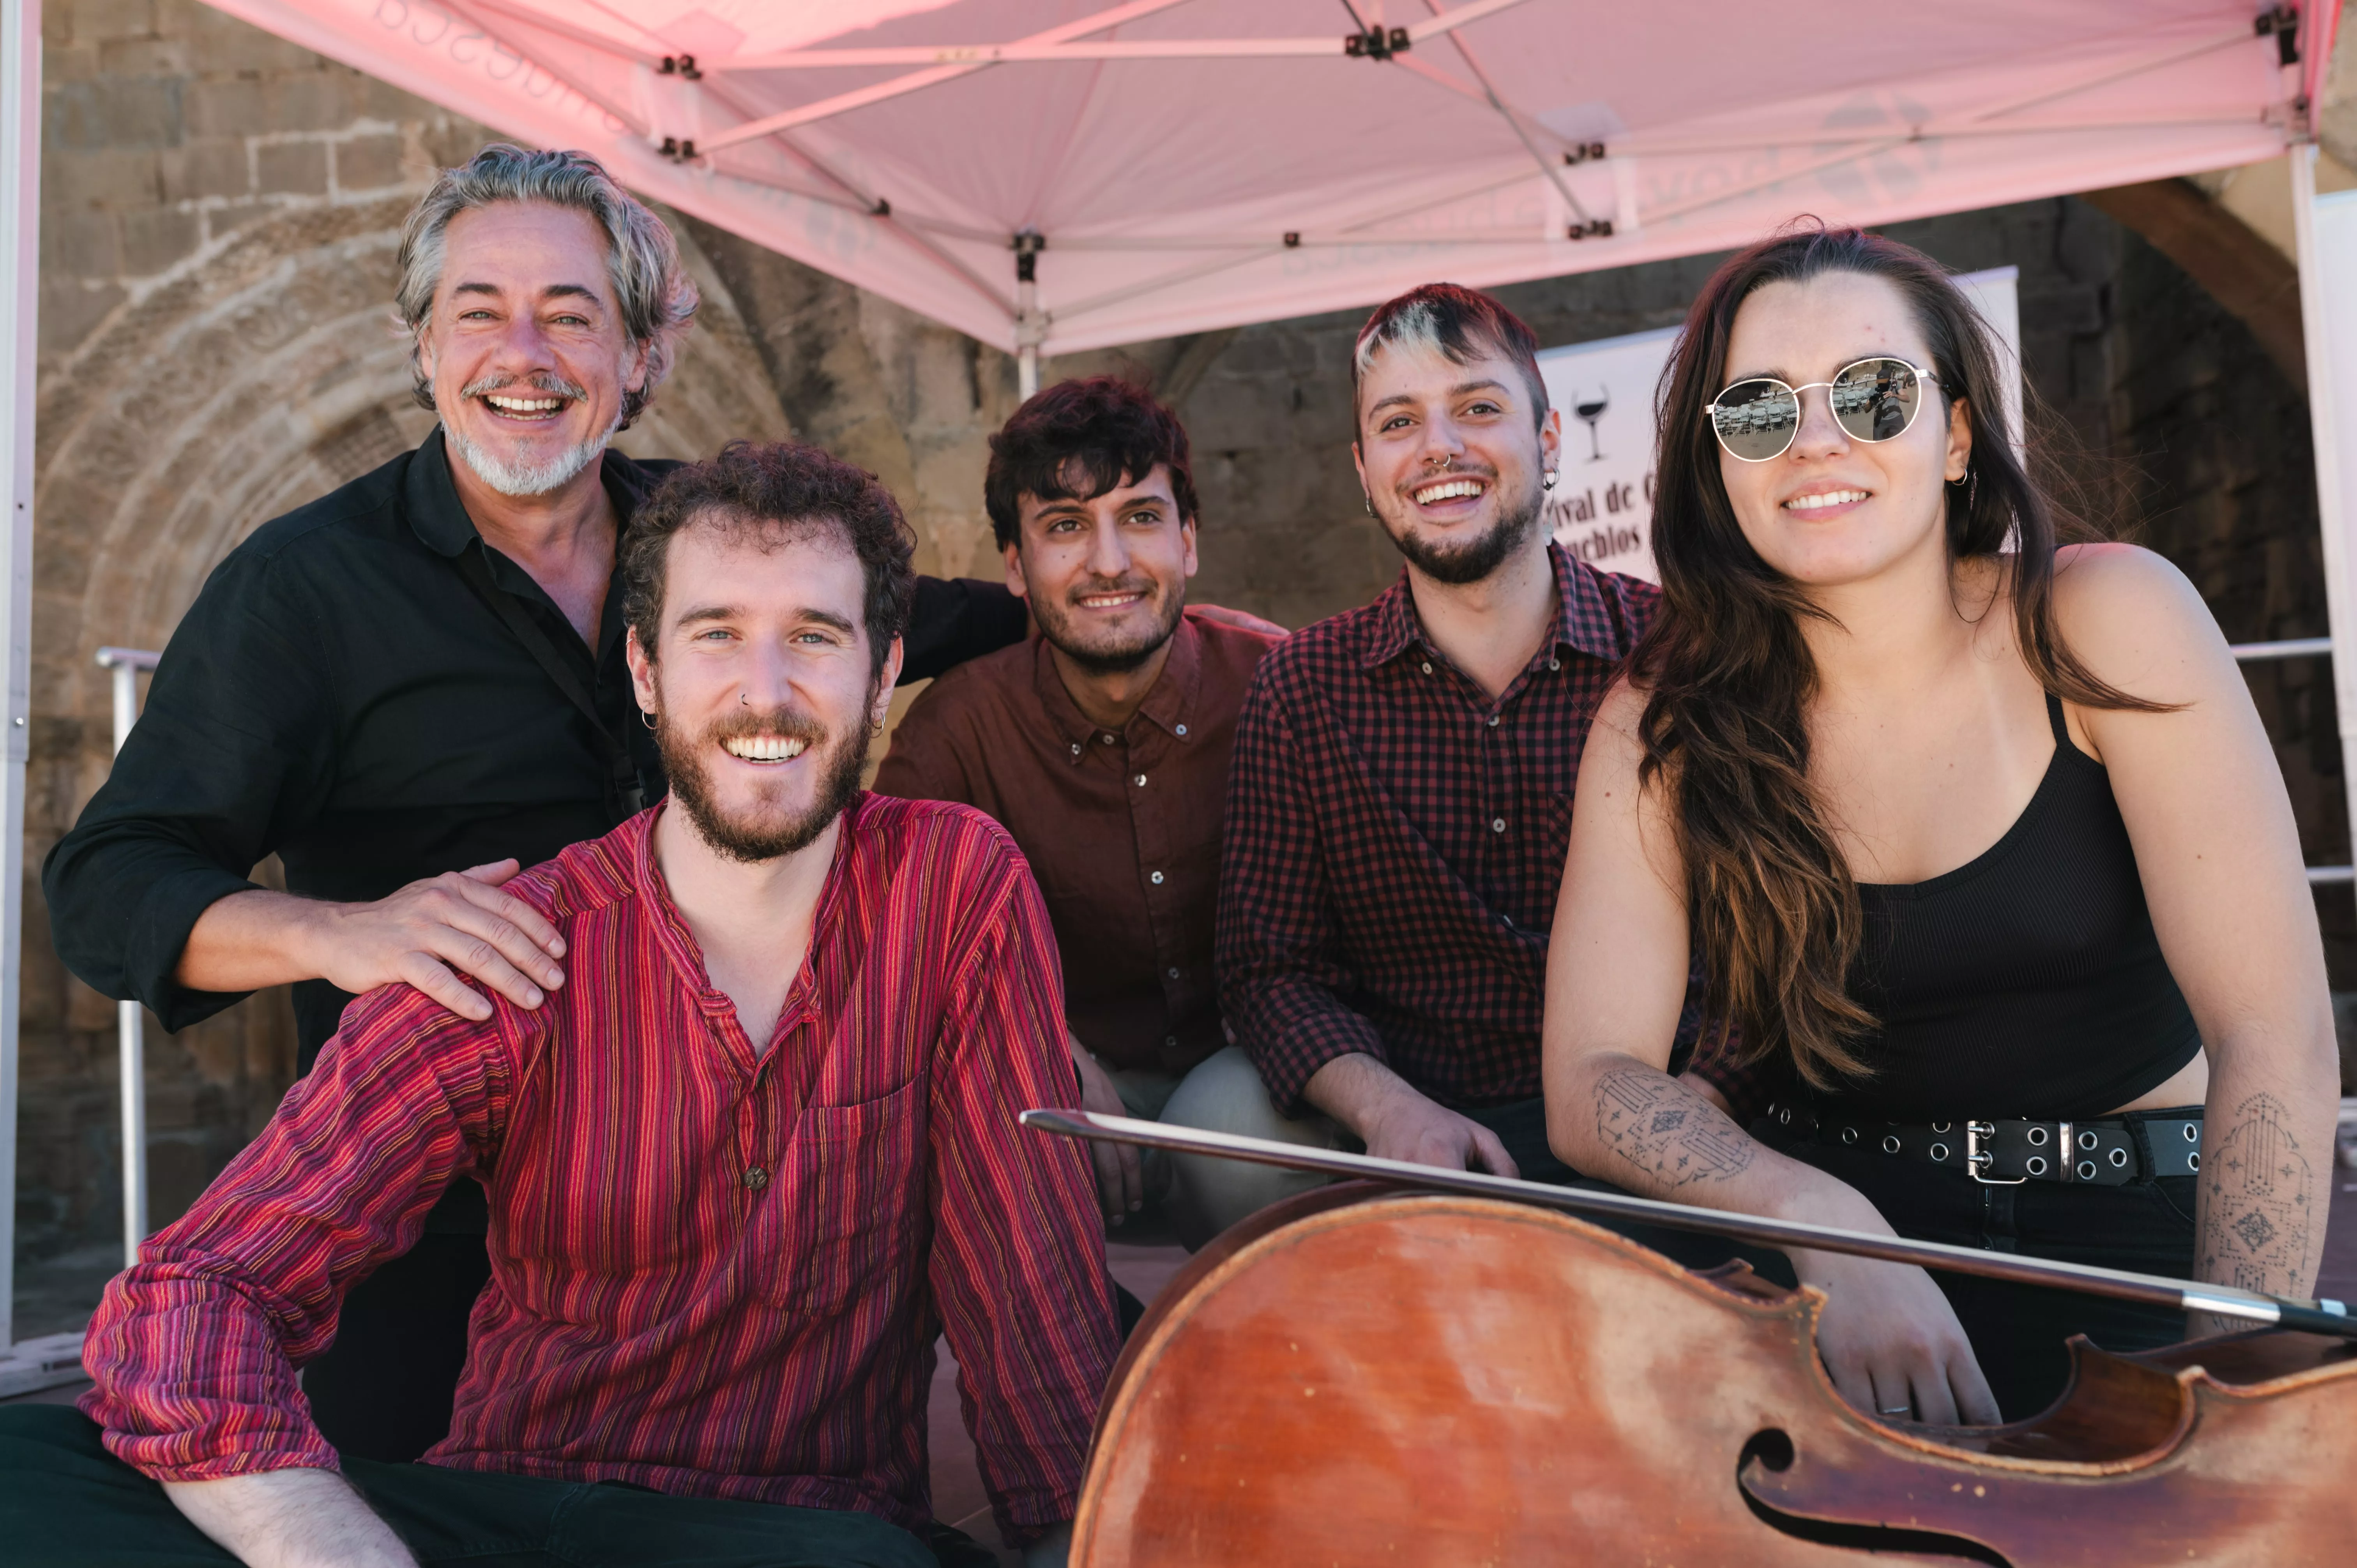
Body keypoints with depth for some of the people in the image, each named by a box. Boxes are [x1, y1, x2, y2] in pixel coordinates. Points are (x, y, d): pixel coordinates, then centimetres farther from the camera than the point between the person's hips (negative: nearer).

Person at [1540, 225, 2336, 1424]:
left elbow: (2274, 1032, -14)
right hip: (1837, 1225, 2)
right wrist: (1825, 1228, -28)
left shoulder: (2104, 621, -9)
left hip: (2139, 1227, -1)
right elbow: (1595, 1076, -11)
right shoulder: (1665, 725, -5)